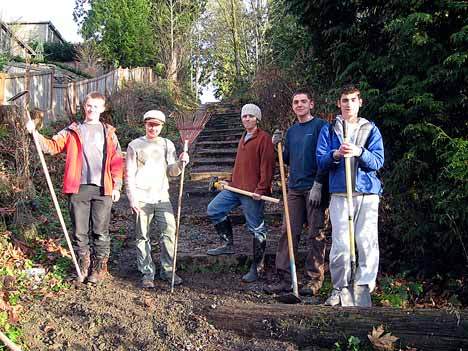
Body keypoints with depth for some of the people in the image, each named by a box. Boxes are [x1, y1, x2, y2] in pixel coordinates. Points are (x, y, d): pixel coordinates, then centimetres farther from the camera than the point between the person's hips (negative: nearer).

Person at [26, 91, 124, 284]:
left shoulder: (109, 133, 12)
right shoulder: (72, 131, 12)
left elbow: (117, 161, 8)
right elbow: (53, 146, 3)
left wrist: (117, 185, 1)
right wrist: (35, 134, -12)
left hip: (102, 189, 0)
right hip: (78, 188, 1)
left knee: (100, 231, 3)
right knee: (79, 231, 5)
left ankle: (99, 267, 16)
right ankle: (83, 266, 20)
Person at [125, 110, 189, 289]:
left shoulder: (167, 145, 13)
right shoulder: (135, 145, 4)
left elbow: (172, 171, 8)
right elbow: (129, 175, 1)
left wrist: (180, 162, -14)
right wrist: (132, 199, -8)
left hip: (162, 197, 3)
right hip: (141, 198, -2)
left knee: (170, 231, -5)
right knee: (142, 237, 1)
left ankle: (167, 270, 7)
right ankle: (147, 273, 9)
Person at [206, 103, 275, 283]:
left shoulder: (264, 138, -9)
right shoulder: (243, 138, 19)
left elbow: (267, 166, -15)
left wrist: (261, 189, -21)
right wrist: (232, 181, 21)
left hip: (253, 192, -9)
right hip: (236, 187, 9)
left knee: (257, 229, -1)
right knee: (213, 210, 5)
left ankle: (256, 267, 7)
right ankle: (229, 244, 17)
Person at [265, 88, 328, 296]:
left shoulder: (320, 126, -2)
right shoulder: (291, 131, 17)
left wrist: (318, 185, -15)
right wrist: (278, 146, 3)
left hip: (314, 188, -6)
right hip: (294, 188, 6)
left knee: (316, 235, -1)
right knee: (288, 232, 2)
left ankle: (313, 279, 5)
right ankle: (284, 278, 6)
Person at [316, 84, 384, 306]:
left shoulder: (371, 130, 13)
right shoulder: (329, 130, 13)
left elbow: (378, 161, 2)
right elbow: (321, 162, 6)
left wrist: (359, 152, -17)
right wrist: (336, 155, -15)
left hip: (367, 193, 1)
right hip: (340, 192, -1)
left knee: (367, 241, -5)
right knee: (340, 244, -6)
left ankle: (364, 287, 5)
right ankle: (339, 289, 6)